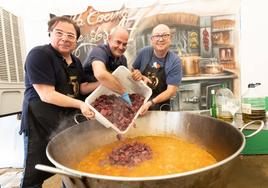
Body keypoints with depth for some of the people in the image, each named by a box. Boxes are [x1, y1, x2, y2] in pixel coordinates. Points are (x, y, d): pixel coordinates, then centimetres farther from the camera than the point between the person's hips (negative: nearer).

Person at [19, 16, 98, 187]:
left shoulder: (76, 61, 9)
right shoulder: (39, 54, -15)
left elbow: (82, 87, 11)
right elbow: (46, 95, -21)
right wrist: (80, 104, -24)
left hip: (69, 121, 7)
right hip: (41, 124, -7)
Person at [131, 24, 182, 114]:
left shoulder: (175, 61, -15)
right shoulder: (144, 52, -7)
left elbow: (171, 91, -16)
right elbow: (133, 71, 6)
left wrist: (151, 103, -27)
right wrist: (141, 77, -16)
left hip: (160, 106, -2)